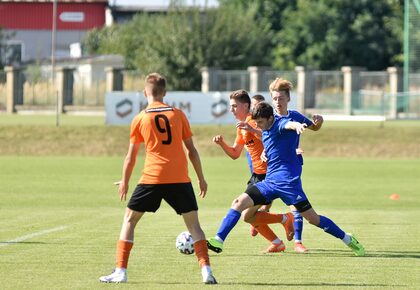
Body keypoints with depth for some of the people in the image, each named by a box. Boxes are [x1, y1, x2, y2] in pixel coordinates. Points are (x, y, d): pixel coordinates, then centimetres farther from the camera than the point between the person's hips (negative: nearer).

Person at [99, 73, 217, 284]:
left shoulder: (140, 119, 4)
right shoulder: (178, 114, 8)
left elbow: (131, 156, 8)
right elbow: (191, 150, 9)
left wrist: (124, 182, 21)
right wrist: (201, 178, 17)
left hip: (152, 177, -1)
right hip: (180, 179, 1)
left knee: (130, 218, 11)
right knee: (193, 223, 10)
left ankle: (120, 272, 5)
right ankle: (206, 271, -4)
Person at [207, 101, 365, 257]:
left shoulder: (280, 123, -13)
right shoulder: (266, 131, 12)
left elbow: (290, 124, -41)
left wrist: (297, 126, -63)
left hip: (287, 180, -8)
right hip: (270, 180, 8)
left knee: (313, 218, -4)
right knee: (239, 203, -9)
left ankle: (348, 240, 10)